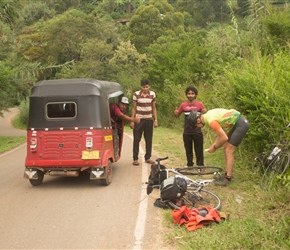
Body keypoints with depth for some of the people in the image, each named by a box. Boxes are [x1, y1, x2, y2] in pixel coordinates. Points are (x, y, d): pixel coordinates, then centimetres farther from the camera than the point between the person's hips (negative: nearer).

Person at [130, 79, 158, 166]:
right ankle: (135, 159, 7)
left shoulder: (152, 94, 1)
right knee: (136, 140, 0)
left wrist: (155, 120, 3)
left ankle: (147, 158, 19)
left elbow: (154, 108, 8)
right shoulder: (136, 94, -5)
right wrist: (132, 121, -4)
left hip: (149, 120, 2)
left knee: (149, 140, 8)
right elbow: (134, 108, 0)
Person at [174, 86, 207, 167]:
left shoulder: (200, 104, -2)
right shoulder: (183, 105, 2)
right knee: (188, 150, 13)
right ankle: (189, 165, 26)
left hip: (197, 132, -2)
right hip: (187, 132, 2)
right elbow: (177, 115, 12)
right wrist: (175, 113, -11)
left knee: (199, 150, 4)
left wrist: (204, 112, -23)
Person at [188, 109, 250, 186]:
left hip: (241, 124, -10)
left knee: (228, 151, -9)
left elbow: (224, 138, -24)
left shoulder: (211, 121, -26)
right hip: (236, 123, 10)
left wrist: (214, 147, -10)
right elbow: (221, 132, 14)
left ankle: (227, 178, -5)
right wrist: (214, 144, 6)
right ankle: (228, 173, 21)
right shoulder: (208, 115, 5)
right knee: (226, 149, 13)